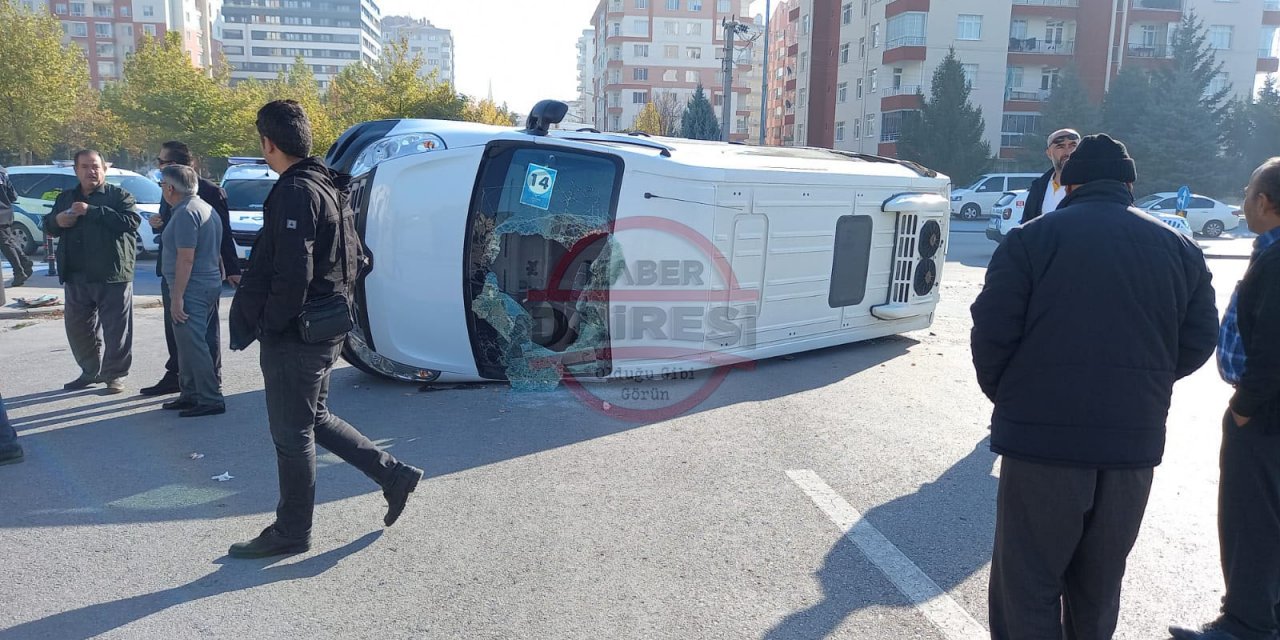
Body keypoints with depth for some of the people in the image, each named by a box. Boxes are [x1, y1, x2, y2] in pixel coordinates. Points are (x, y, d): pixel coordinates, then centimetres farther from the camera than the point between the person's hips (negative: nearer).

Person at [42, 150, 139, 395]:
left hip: (112, 274, -6)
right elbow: (48, 227, 23)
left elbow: (130, 221, -17)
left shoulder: (119, 195, 0)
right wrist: (57, 221, -1)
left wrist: (92, 211, -20)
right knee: (78, 327, 13)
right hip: (75, 276, 6)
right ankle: (91, 371, 27)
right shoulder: (65, 198, 17)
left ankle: (115, 374, 10)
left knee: (116, 328, -2)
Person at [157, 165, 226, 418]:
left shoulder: (186, 213, -16)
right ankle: (191, 395, 25)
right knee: (190, 344, 17)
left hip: (192, 289, -10)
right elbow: (214, 252, 22)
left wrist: (177, 297, -21)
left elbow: (186, 258, -22)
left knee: (192, 345, -7)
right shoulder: (205, 208, 16)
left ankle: (211, 399, -4)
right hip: (208, 285, 10)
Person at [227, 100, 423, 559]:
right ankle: (394, 475, 24)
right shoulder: (326, 187, 12)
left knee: (292, 435, 5)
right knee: (316, 420, 22)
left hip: (295, 337, -10)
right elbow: (354, 258, 17)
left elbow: (293, 274, -24)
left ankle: (291, 533, 20)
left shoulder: (295, 192, -19)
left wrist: (270, 325, -13)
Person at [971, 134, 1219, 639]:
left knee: (1028, 579, 7)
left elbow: (992, 330, -10)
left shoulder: (1033, 238, -5)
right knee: (1099, 584, 21)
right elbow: (1199, 341, 9)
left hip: (1043, 435, -4)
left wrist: (1004, 395, 7)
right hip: (1135, 441, 5)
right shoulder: (1180, 248, 8)